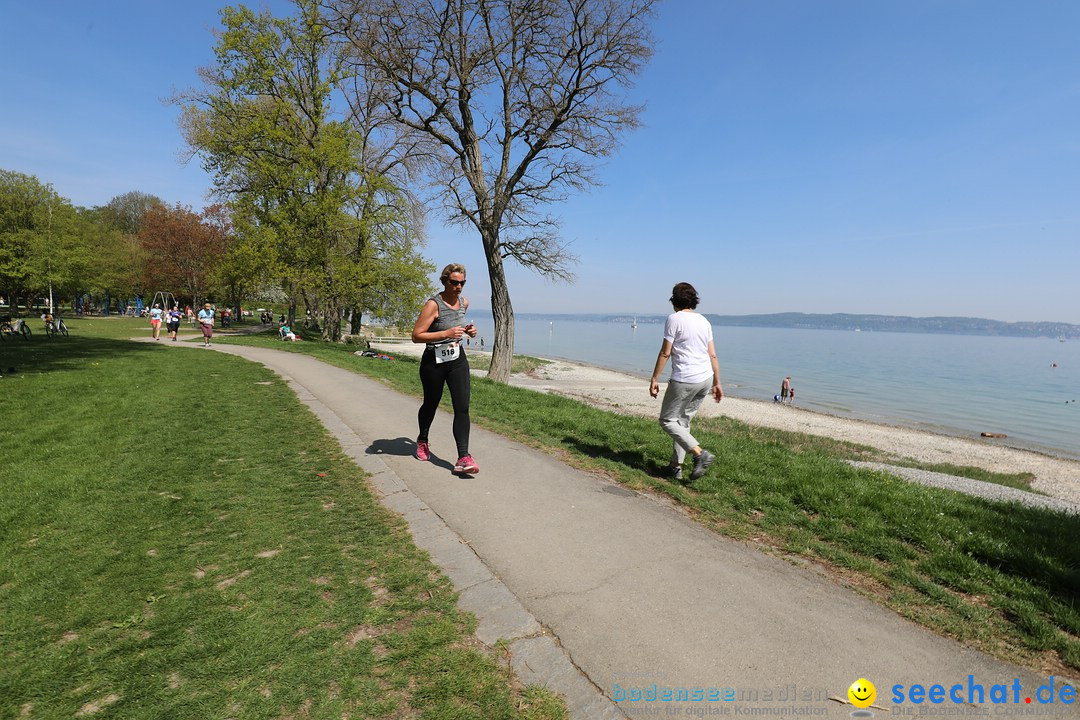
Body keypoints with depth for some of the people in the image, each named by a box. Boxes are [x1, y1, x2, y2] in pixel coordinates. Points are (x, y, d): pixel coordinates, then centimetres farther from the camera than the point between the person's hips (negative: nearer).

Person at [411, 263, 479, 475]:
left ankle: (463, 458, -12)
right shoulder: (433, 304, -15)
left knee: (462, 407, -10)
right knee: (431, 404, 15)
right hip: (434, 362, -4)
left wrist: (468, 330, 6)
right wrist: (446, 334, -27)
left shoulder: (464, 303, 5)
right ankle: (422, 440, 45)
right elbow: (416, 336, -19)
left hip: (457, 360, 4)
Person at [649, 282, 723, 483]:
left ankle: (700, 454, -11)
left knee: (667, 420, 3)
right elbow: (712, 355, 13)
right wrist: (717, 382, 18)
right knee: (683, 420, 16)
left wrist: (654, 379, -4)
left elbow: (665, 353, -9)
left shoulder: (674, 319, -7)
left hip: (684, 380, -8)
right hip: (706, 379, 8)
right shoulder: (703, 320, 13)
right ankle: (676, 466, 18)